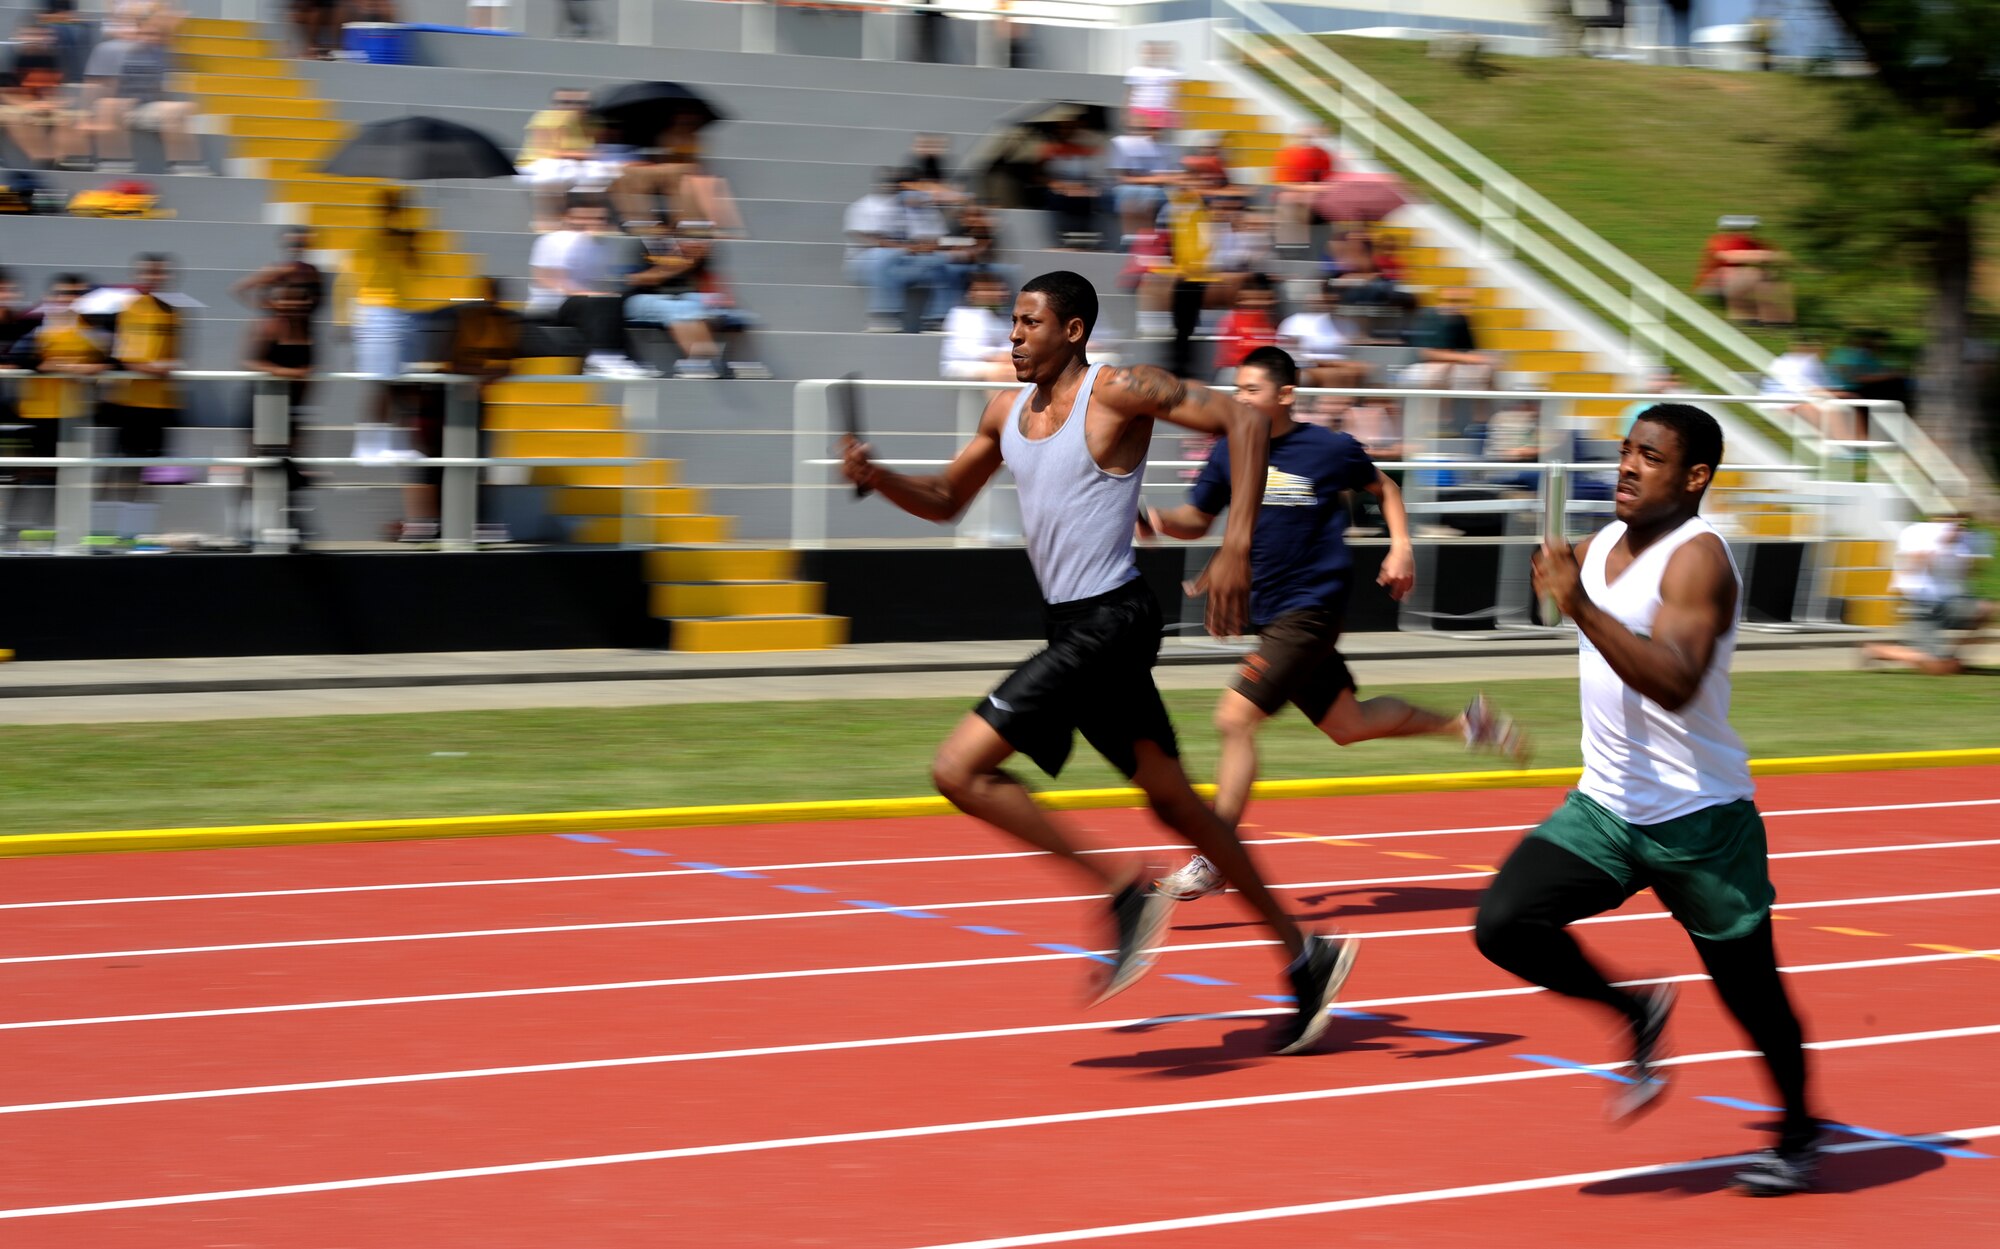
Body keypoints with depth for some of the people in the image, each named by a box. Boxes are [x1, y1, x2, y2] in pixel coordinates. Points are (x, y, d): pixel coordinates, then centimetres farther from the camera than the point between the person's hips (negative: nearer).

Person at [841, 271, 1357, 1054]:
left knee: (959, 770, -15)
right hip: (1074, 628, 9)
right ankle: (1304, 958, 22)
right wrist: (876, 478, 3)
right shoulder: (1007, 413, 12)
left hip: (1110, 622, -9)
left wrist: (1237, 547, -21)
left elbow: (1241, 422, -14)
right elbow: (945, 502, 23)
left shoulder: (1117, 394, -11)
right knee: (1171, 801, 14)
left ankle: (1123, 893, -9)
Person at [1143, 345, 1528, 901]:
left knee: (1234, 719, -17)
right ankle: (1465, 723, 37)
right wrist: (1159, 519, -8)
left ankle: (1212, 860, -11)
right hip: (1271, 616, 7)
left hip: (1311, 609, -7)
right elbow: (1197, 520, 12)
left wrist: (1401, 547, 0)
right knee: (1346, 725, 16)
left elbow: (1383, 487, 11)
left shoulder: (1330, 449, -8)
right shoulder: (1229, 454, 3)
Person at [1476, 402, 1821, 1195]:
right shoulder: (1601, 545, 6)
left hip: (1699, 819, -7)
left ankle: (1799, 1132, 32)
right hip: (1604, 808, 7)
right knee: (1503, 924, -12)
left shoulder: (1698, 559, -19)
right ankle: (1636, 1013, 11)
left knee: (1749, 990, 7)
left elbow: (1675, 683, -36)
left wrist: (1581, 608, -41)